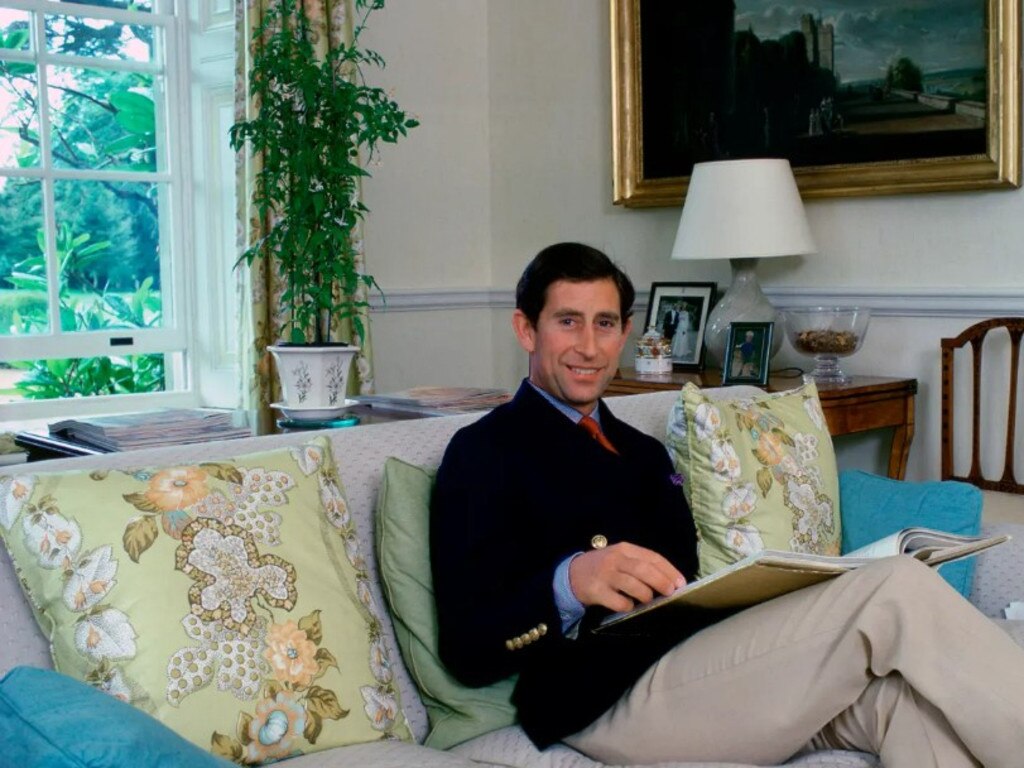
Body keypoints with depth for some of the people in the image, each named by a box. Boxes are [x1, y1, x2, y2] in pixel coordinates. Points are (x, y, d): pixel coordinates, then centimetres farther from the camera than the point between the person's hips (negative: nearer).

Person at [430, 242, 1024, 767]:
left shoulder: (644, 454, 26)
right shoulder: (485, 452, 1)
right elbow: (468, 648, -8)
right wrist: (569, 583, -28)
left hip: (695, 670, 7)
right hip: (607, 703, -7)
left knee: (892, 689, -25)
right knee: (896, 590, -18)